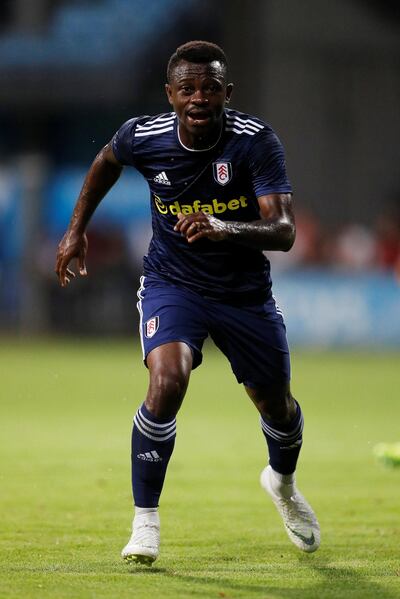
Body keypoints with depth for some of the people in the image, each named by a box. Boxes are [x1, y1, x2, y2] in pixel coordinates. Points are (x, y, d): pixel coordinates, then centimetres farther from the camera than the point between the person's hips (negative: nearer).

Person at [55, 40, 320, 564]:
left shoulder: (256, 141, -23)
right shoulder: (143, 137, -15)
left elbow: (284, 231, -32)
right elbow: (107, 161, 11)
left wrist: (226, 229, -49)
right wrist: (77, 229, 13)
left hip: (244, 290, 1)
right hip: (171, 282, -1)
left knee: (276, 405, 15)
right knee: (167, 380, -28)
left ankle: (283, 481, 52)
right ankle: (145, 520, -15)